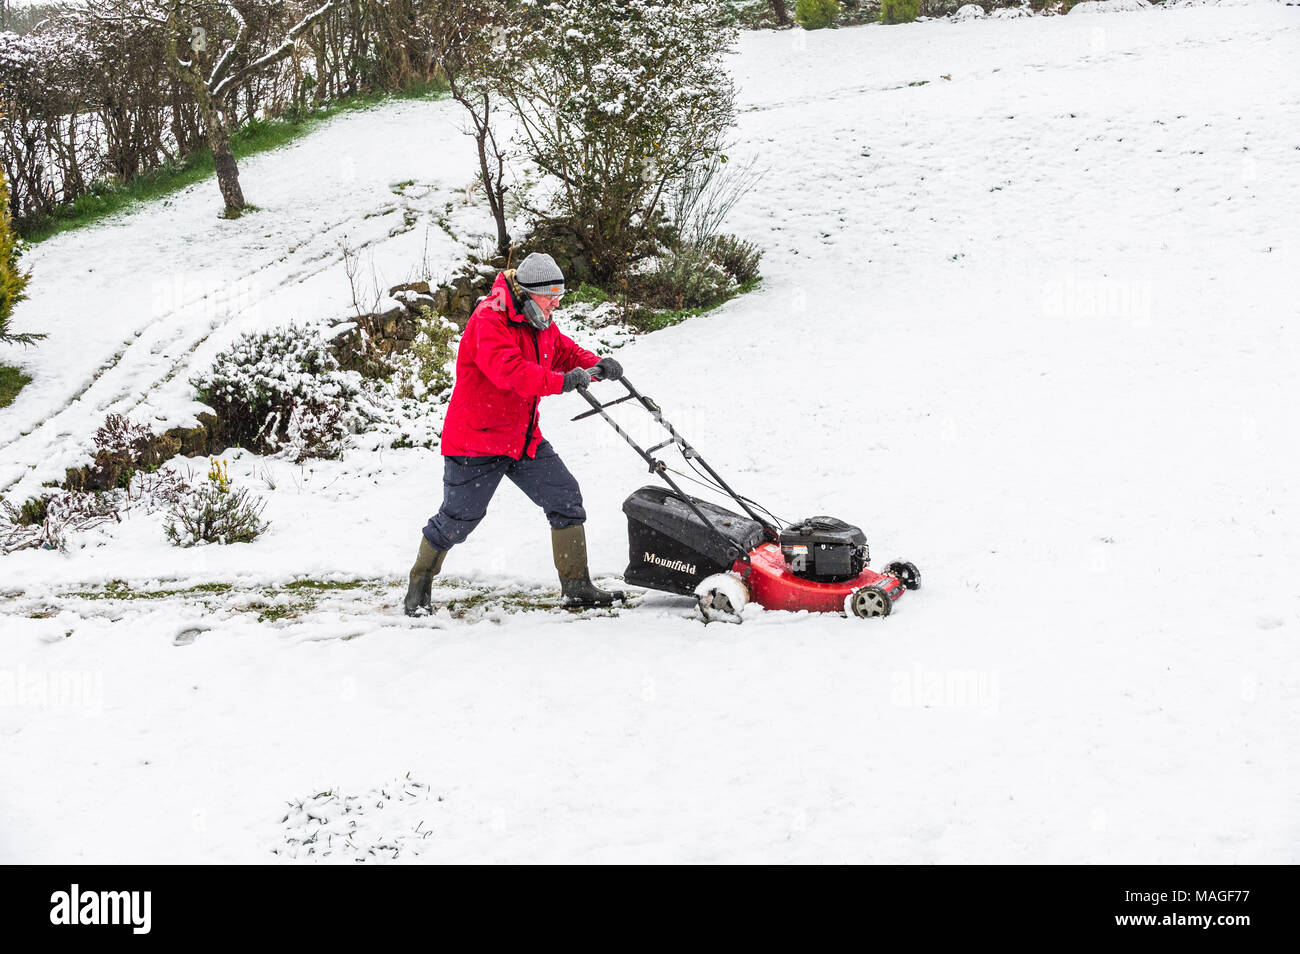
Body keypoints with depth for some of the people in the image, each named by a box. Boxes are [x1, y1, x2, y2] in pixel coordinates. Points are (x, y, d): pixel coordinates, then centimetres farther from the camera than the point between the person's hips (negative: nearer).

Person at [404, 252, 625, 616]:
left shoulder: (540, 324, 8)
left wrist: (597, 366, -9)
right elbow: (508, 370, -35)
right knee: (458, 518, 0)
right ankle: (419, 586, 21)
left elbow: (565, 351, 14)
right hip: (477, 441, -8)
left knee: (566, 498, 0)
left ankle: (577, 586, 7)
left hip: (525, 439, 8)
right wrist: (561, 381, -44)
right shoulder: (489, 321, -21)